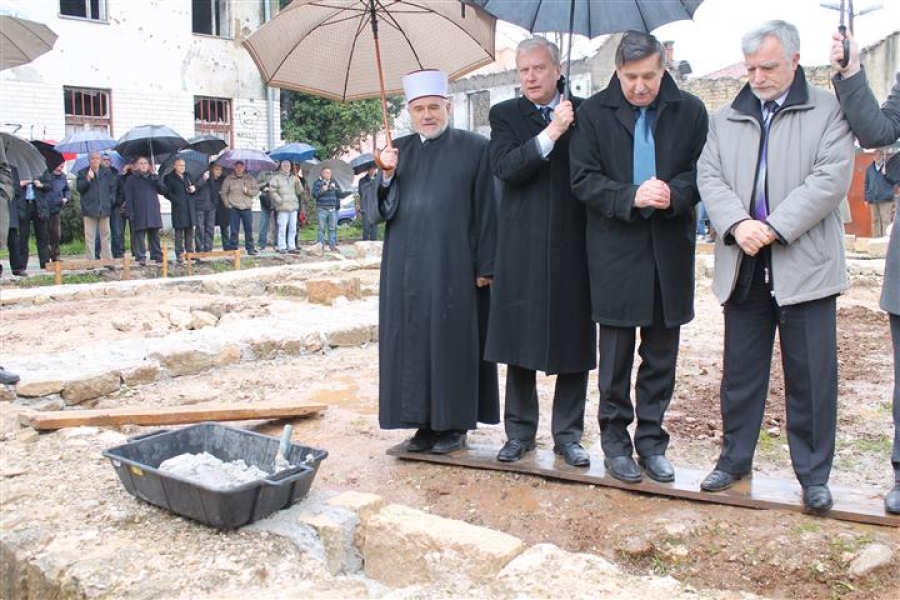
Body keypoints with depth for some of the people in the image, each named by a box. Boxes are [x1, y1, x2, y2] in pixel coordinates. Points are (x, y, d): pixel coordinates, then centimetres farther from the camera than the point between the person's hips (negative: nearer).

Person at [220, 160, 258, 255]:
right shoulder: (229, 179, 4)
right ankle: (233, 249, 8)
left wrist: (248, 191, -12)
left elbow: (257, 190, 5)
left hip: (247, 208, 1)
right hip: (234, 208, -1)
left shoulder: (250, 178, 7)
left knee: (249, 229, 2)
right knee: (234, 230, 1)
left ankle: (250, 248, 10)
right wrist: (227, 203, 0)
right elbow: (223, 193, 9)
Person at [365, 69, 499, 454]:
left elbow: (486, 210, -4)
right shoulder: (397, 151, 11)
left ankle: (455, 423, 14)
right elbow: (376, 207, 8)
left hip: (453, 266, -4)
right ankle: (424, 422, 17)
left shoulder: (474, 148, -1)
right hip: (406, 267, 4)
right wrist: (386, 174, -11)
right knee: (413, 341, 6)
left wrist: (485, 266, -8)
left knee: (453, 339, 2)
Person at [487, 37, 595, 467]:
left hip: (574, 246, 1)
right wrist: (550, 133, -17)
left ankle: (568, 434, 19)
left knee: (574, 343, 5)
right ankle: (520, 431, 20)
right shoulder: (505, 116, 5)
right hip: (522, 249, 0)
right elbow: (504, 169, -12)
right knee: (519, 342, 6)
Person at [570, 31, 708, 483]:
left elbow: (704, 172, 3)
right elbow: (583, 179, -5)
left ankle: (651, 441, 23)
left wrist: (674, 193, -18)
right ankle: (615, 442, 20)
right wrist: (631, 196, -19)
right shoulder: (594, 113, -1)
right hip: (615, 250, -2)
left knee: (661, 356, 10)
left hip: (670, 248, 2)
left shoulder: (689, 111, 2)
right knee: (615, 356, 6)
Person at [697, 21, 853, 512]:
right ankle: (734, 458, 26)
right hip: (744, 267, 3)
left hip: (805, 264, -3)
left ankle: (814, 474, 16)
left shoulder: (828, 112, 2)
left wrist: (773, 227, -17)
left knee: (810, 375, 3)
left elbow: (831, 179, -9)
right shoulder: (725, 120, 13)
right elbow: (709, 177, 3)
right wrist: (738, 223, -15)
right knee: (740, 371, 11)